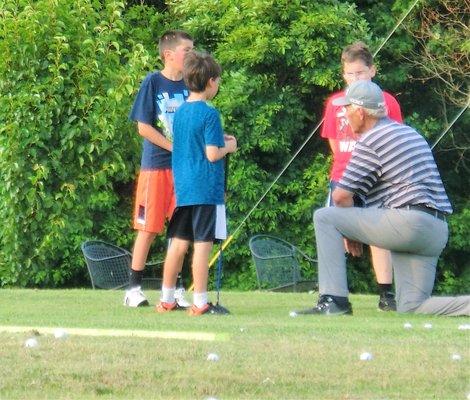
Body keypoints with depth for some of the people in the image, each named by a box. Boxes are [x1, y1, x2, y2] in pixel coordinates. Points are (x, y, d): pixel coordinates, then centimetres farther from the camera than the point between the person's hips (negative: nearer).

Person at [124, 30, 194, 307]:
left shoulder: (189, 85, 8)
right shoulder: (153, 82, -6)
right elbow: (144, 128, -9)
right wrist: (176, 148, -13)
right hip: (157, 164, -4)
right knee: (149, 228, -2)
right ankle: (134, 288, 5)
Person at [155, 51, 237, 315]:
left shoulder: (180, 112, 10)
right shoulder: (209, 114, -12)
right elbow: (212, 154, -15)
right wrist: (228, 147, 3)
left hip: (182, 189, 7)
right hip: (206, 189, -7)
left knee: (179, 244, 12)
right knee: (203, 244, -4)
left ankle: (167, 299, 17)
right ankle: (200, 302, -3)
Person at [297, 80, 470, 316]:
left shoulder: (370, 142, -3)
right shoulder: (412, 134, 24)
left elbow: (341, 196, -6)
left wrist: (351, 233, 13)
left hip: (406, 223, -8)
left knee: (324, 217, 1)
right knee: (411, 309, 9)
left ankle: (334, 300, -7)